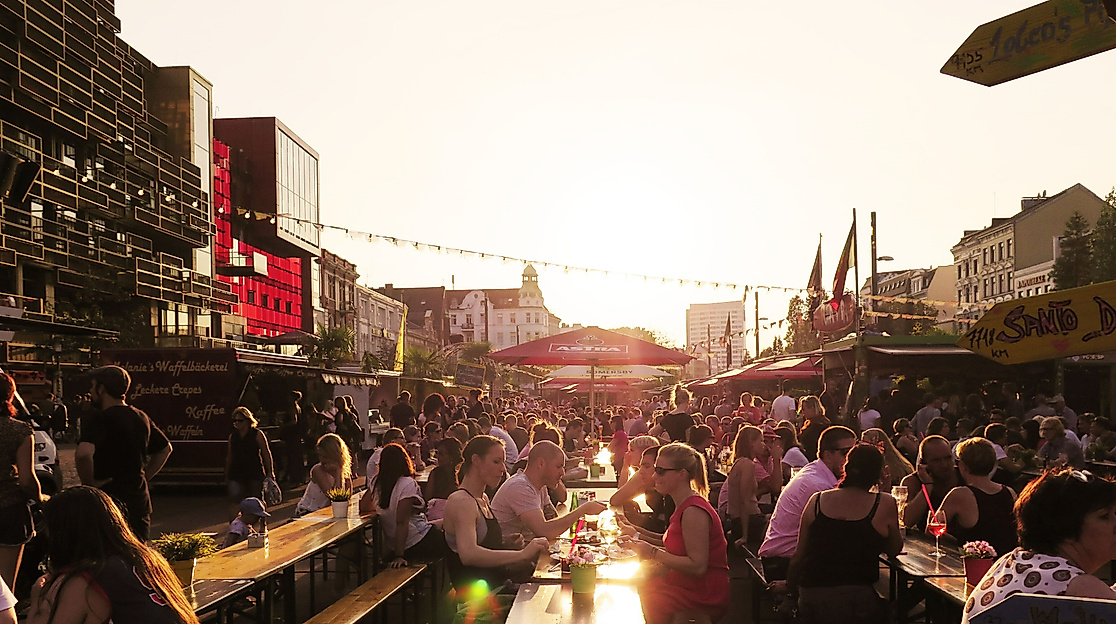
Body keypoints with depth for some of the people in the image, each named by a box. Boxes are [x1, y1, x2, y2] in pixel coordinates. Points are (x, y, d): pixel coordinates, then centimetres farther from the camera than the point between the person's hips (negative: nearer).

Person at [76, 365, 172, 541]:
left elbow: (83, 454, -32)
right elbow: (165, 449, 23)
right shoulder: (141, 418, 10)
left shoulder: (101, 420, -14)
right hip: (140, 500, 7)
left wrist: (89, 484, -17)